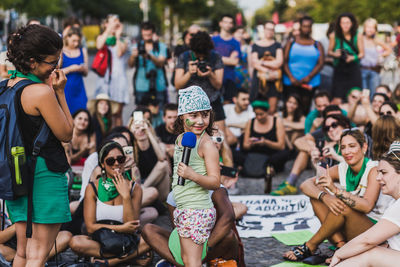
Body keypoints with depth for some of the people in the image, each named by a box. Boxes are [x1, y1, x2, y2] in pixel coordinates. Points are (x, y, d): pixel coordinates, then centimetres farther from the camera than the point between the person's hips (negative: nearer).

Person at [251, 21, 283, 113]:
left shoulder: (277, 45, 12)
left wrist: (262, 62, -1)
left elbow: (279, 62, 0)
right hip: (259, 78, 0)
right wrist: (267, 72, -12)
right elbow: (254, 63, 0)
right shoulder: (256, 45, 11)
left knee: (272, 108, -7)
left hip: (273, 79, 0)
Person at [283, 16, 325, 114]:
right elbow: (285, 62, 1)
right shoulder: (291, 43, 8)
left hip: (310, 83, 1)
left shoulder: (317, 45, 10)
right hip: (291, 83, -1)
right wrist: (291, 77, -13)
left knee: (305, 109, 3)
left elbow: (320, 63, 1)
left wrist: (308, 77, -12)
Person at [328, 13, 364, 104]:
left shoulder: (357, 36, -2)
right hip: (339, 70, 0)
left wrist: (353, 57, -17)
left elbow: (361, 53, 3)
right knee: (337, 100, -10)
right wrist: (334, 54, -13)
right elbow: (329, 51, 10)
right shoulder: (334, 36, -1)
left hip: (353, 69, 0)